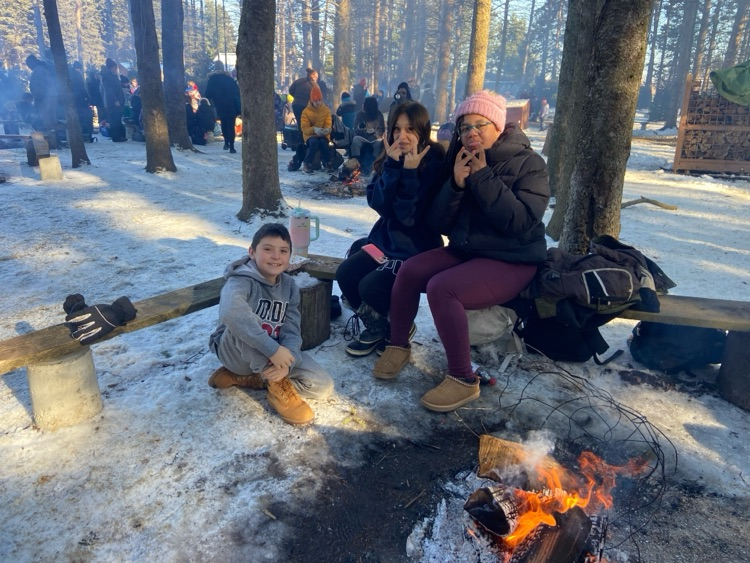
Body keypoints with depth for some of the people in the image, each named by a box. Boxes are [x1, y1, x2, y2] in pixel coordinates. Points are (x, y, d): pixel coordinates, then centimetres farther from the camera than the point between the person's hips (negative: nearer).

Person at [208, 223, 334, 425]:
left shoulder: (289, 285, -4)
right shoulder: (241, 280, -23)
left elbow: (292, 330, -12)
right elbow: (230, 311, -47)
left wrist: (286, 362, -34)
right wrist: (273, 348, -50)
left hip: (273, 357, 6)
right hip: (234, 351, -6)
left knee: (323, 386, -9)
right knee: (243, 325, -38)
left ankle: (248, 377, 0)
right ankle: (278, 386, -22)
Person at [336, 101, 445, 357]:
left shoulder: (434, 164, -16)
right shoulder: (390, 158, 2)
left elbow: (410, 216, -23)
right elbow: (377, 204, -10)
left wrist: (409, 171, -28)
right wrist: (392, 166, -19)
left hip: (416, 249, -6)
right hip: (385, 240, 6)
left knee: (371, 286, -22)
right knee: (345, 274, -10)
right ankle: (377, 326, 14)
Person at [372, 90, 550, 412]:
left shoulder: (529, 164, -9)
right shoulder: (460, 162, 7)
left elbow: (523, 222, -23)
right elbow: (440, 224, 1)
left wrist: (483, 177, -21)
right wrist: (455, 184, -16)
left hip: (512, 261, -6)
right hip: (464, 251, 6)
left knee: (441, 288, -28)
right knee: (410, 270, -15)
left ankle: (464, 380, -15)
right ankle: (398, 346, 5)